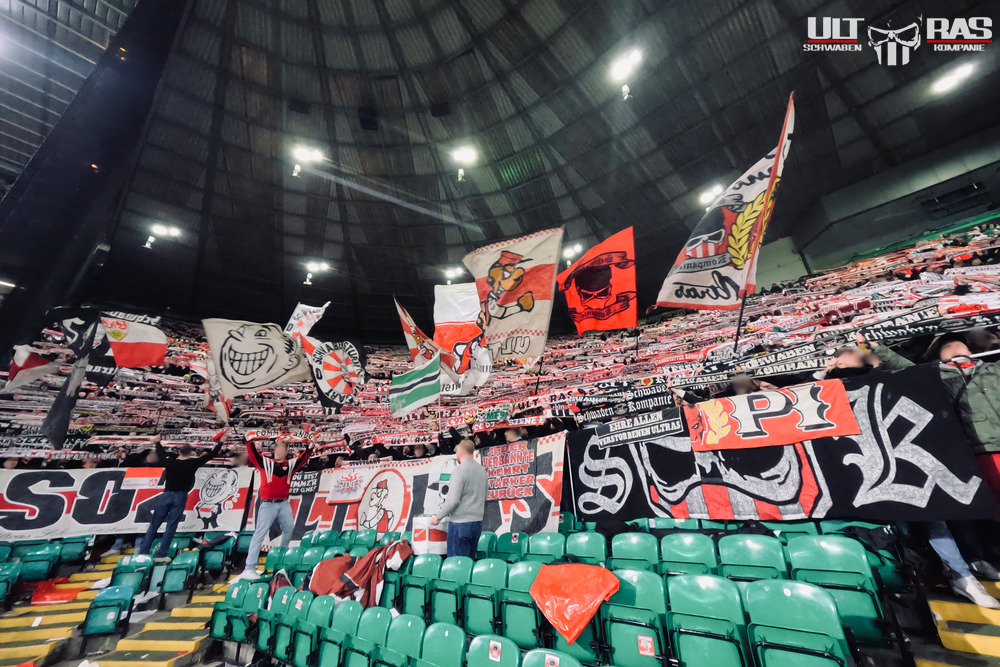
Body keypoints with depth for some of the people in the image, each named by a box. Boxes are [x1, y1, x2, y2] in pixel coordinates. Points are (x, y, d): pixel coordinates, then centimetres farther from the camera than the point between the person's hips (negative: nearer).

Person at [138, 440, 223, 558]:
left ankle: (143, 552, 11)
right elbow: (211, 455, 1)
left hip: (166, 495, 3)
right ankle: (161, 554, 1)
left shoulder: (170, 461, 3)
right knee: (171, 526, 1)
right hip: (180, 497, -3)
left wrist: (158, 442, 40)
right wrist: (220, 443, 14)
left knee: (154, 525, 10)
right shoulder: (192, 463, -5)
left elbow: (160, 453, 23)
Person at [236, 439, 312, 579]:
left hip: (284, 503, 3)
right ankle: (250, 568, -4)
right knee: (260, 533, -6)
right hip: (268, 504, -3)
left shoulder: (291, 464, 8)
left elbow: (304, 458, 2)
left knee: (289, 529, 8)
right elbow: (252, 454, -4)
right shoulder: (265, 463, 4)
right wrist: (249, 441, -14)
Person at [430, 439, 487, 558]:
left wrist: (438, 516, -7)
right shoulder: (482, 469, 7)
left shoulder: (460, 470, -16)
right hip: (477, 522, 7)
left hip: (461, 523, -7)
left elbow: (453, 500, -19)